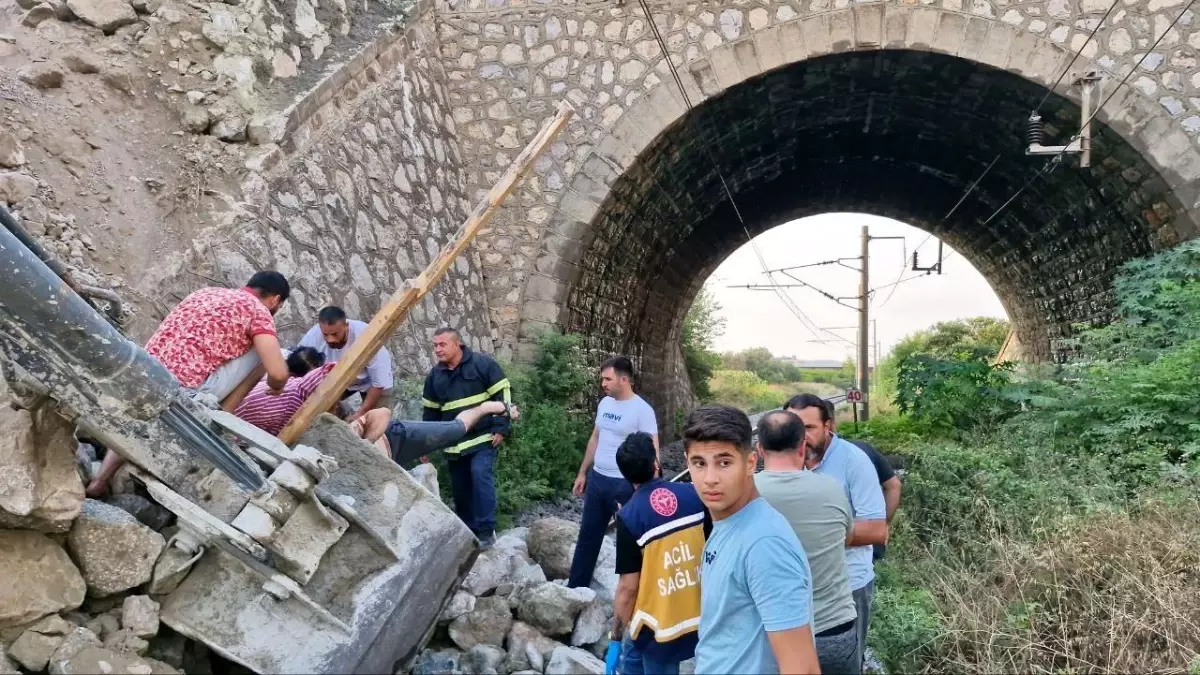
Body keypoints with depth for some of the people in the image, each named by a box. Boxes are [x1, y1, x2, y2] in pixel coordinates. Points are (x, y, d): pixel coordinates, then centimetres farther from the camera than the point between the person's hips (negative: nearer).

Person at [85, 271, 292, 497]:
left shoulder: (205, 292, 23)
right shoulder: (258, 311, 1)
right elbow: (278, 373, -10)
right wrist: (276, 386, 13)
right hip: (185, 392, -7)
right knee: (262, 351, 10)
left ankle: (100, 479, 21)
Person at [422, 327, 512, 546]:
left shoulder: (482, 364, -6)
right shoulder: (435, 376, 11)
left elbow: (503, 394, -8)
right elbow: (430, 412, 19)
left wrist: (501, 428, -13)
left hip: (483, 438, -5)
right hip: (454, 444, 6)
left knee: (481, 476, -21)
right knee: (460, 489, 9)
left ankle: (486, 531, -14)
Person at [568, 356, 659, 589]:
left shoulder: (642, 410, -15)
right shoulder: (604, 403, 7)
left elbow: (651, 452, -16)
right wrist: (582, 473, 17)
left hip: (624, 484, -7)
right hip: (597, 479, 7)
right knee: (588, 535, 15)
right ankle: (575, 587, 26)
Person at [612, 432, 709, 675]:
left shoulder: (629, 516, -19)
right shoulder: (693, 495, -8)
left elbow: (628, 586, -15)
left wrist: (617, 629, 0)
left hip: (661, 623, -4)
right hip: (699, 614, 4)